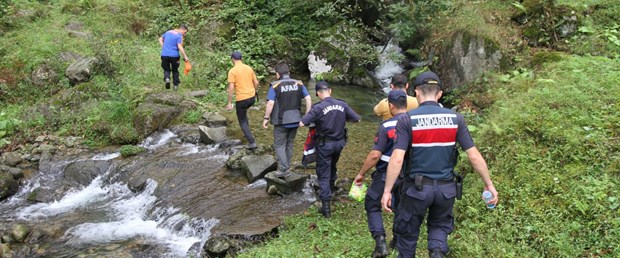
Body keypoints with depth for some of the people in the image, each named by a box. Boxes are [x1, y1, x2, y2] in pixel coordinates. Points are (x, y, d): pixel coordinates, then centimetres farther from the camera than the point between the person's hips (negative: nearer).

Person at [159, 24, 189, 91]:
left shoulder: (168, 32, 13)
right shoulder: (179, 36, -9)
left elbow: (160, 39, 21)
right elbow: (180, 47, -20)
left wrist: (163, 48, 17)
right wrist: (185, 56, -18)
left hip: (164, 55, 4)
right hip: (174, 55, -4)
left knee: (166, 69, 15)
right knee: (175, 70, 15)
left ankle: (167, 78, -15)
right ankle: (175, 85, 18)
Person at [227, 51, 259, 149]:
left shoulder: (232, 71, -12)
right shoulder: (249, 68, 5)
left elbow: (231, 88, -16)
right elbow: (256, 83, 10)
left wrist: (229, 103, -10)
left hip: (241, 99, -6)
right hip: (252, 97, 6)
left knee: (242, 121, 8)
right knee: (243, 112, 34)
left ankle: (252, 142, 1)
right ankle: (247, 132, 36)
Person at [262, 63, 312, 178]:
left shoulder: (275, 86, -11)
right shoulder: (299, 84, 1)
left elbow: (270, 103, -17)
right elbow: (308, 99, -3)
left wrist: (266, 118, -6)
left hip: (281, 121, -4)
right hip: (295, 120, 5)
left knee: (279, 145, 7)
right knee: (289, 144, 19)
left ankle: (284, 169, -1)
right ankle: (287, 166, 29)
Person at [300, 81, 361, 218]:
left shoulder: (318, 108, -19)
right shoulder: (342, 105, -6)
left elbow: (302, 124, -23)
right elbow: (357, 119, 1)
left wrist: (313, 121, -3)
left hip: (325, 144, -5)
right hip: (340, 142, 5)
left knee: (323, 174, 3)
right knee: (332, 166, 30)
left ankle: (326, 206, -1)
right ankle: (331, 186, 52)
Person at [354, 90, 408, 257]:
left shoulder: (387, 126, -17)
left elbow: (375, 155, -19)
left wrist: (361, 173, -7)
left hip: (386, 175, -4)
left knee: (372, 205, 12)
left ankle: (380, 242, -2)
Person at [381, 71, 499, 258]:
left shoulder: (407, 120, -11)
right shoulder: (455, 118, -3)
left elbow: (397, 159, -18)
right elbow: (474, 155, -4)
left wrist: (387, 191, -11)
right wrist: (489, 185, 6)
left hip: (416, 187, -2)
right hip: (446, 188, 3)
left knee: (407, 233, 17)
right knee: (440, 225, 25)